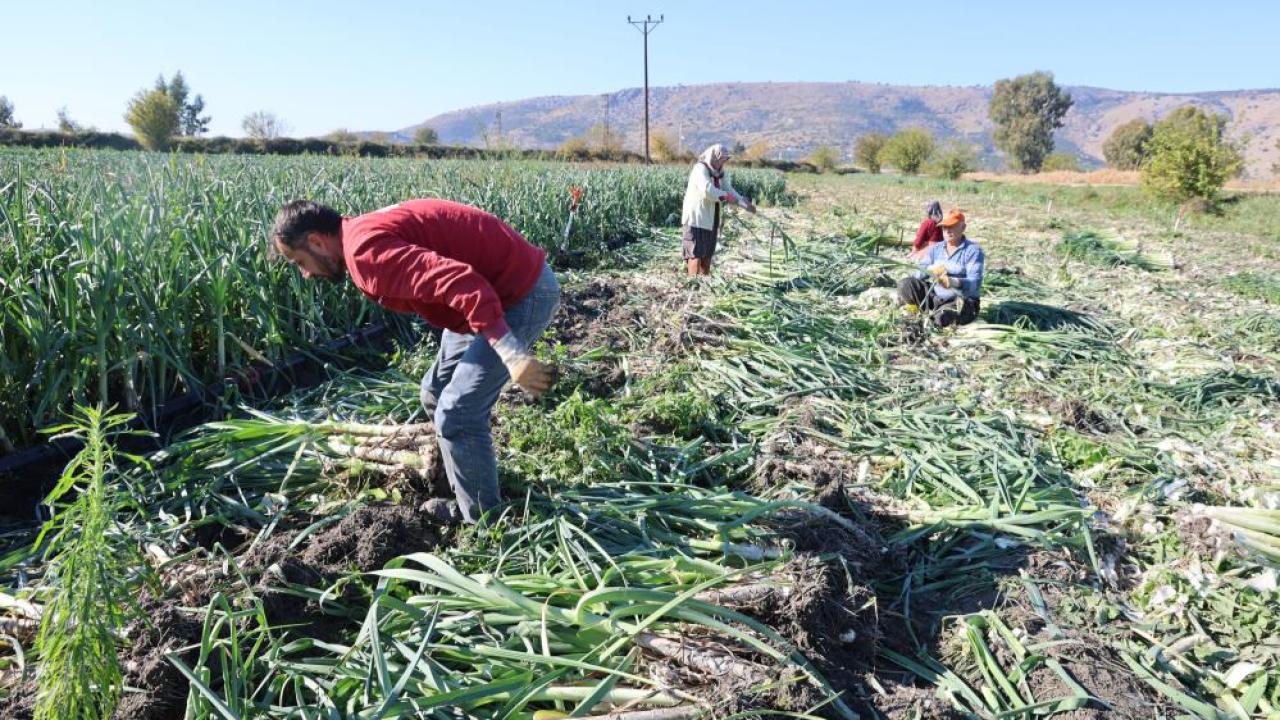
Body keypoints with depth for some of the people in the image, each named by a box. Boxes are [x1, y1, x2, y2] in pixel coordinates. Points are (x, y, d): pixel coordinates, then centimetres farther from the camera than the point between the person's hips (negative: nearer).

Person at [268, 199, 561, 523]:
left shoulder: (366, 248, -22)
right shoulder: (364, 235, 12)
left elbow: (461, 283, -33)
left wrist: (512, 357, -35)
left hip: (522, 292, -11)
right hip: (499, 289, 11)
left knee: (456, 414, -8)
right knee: (436, 395, 19)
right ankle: (465, 499, 35)